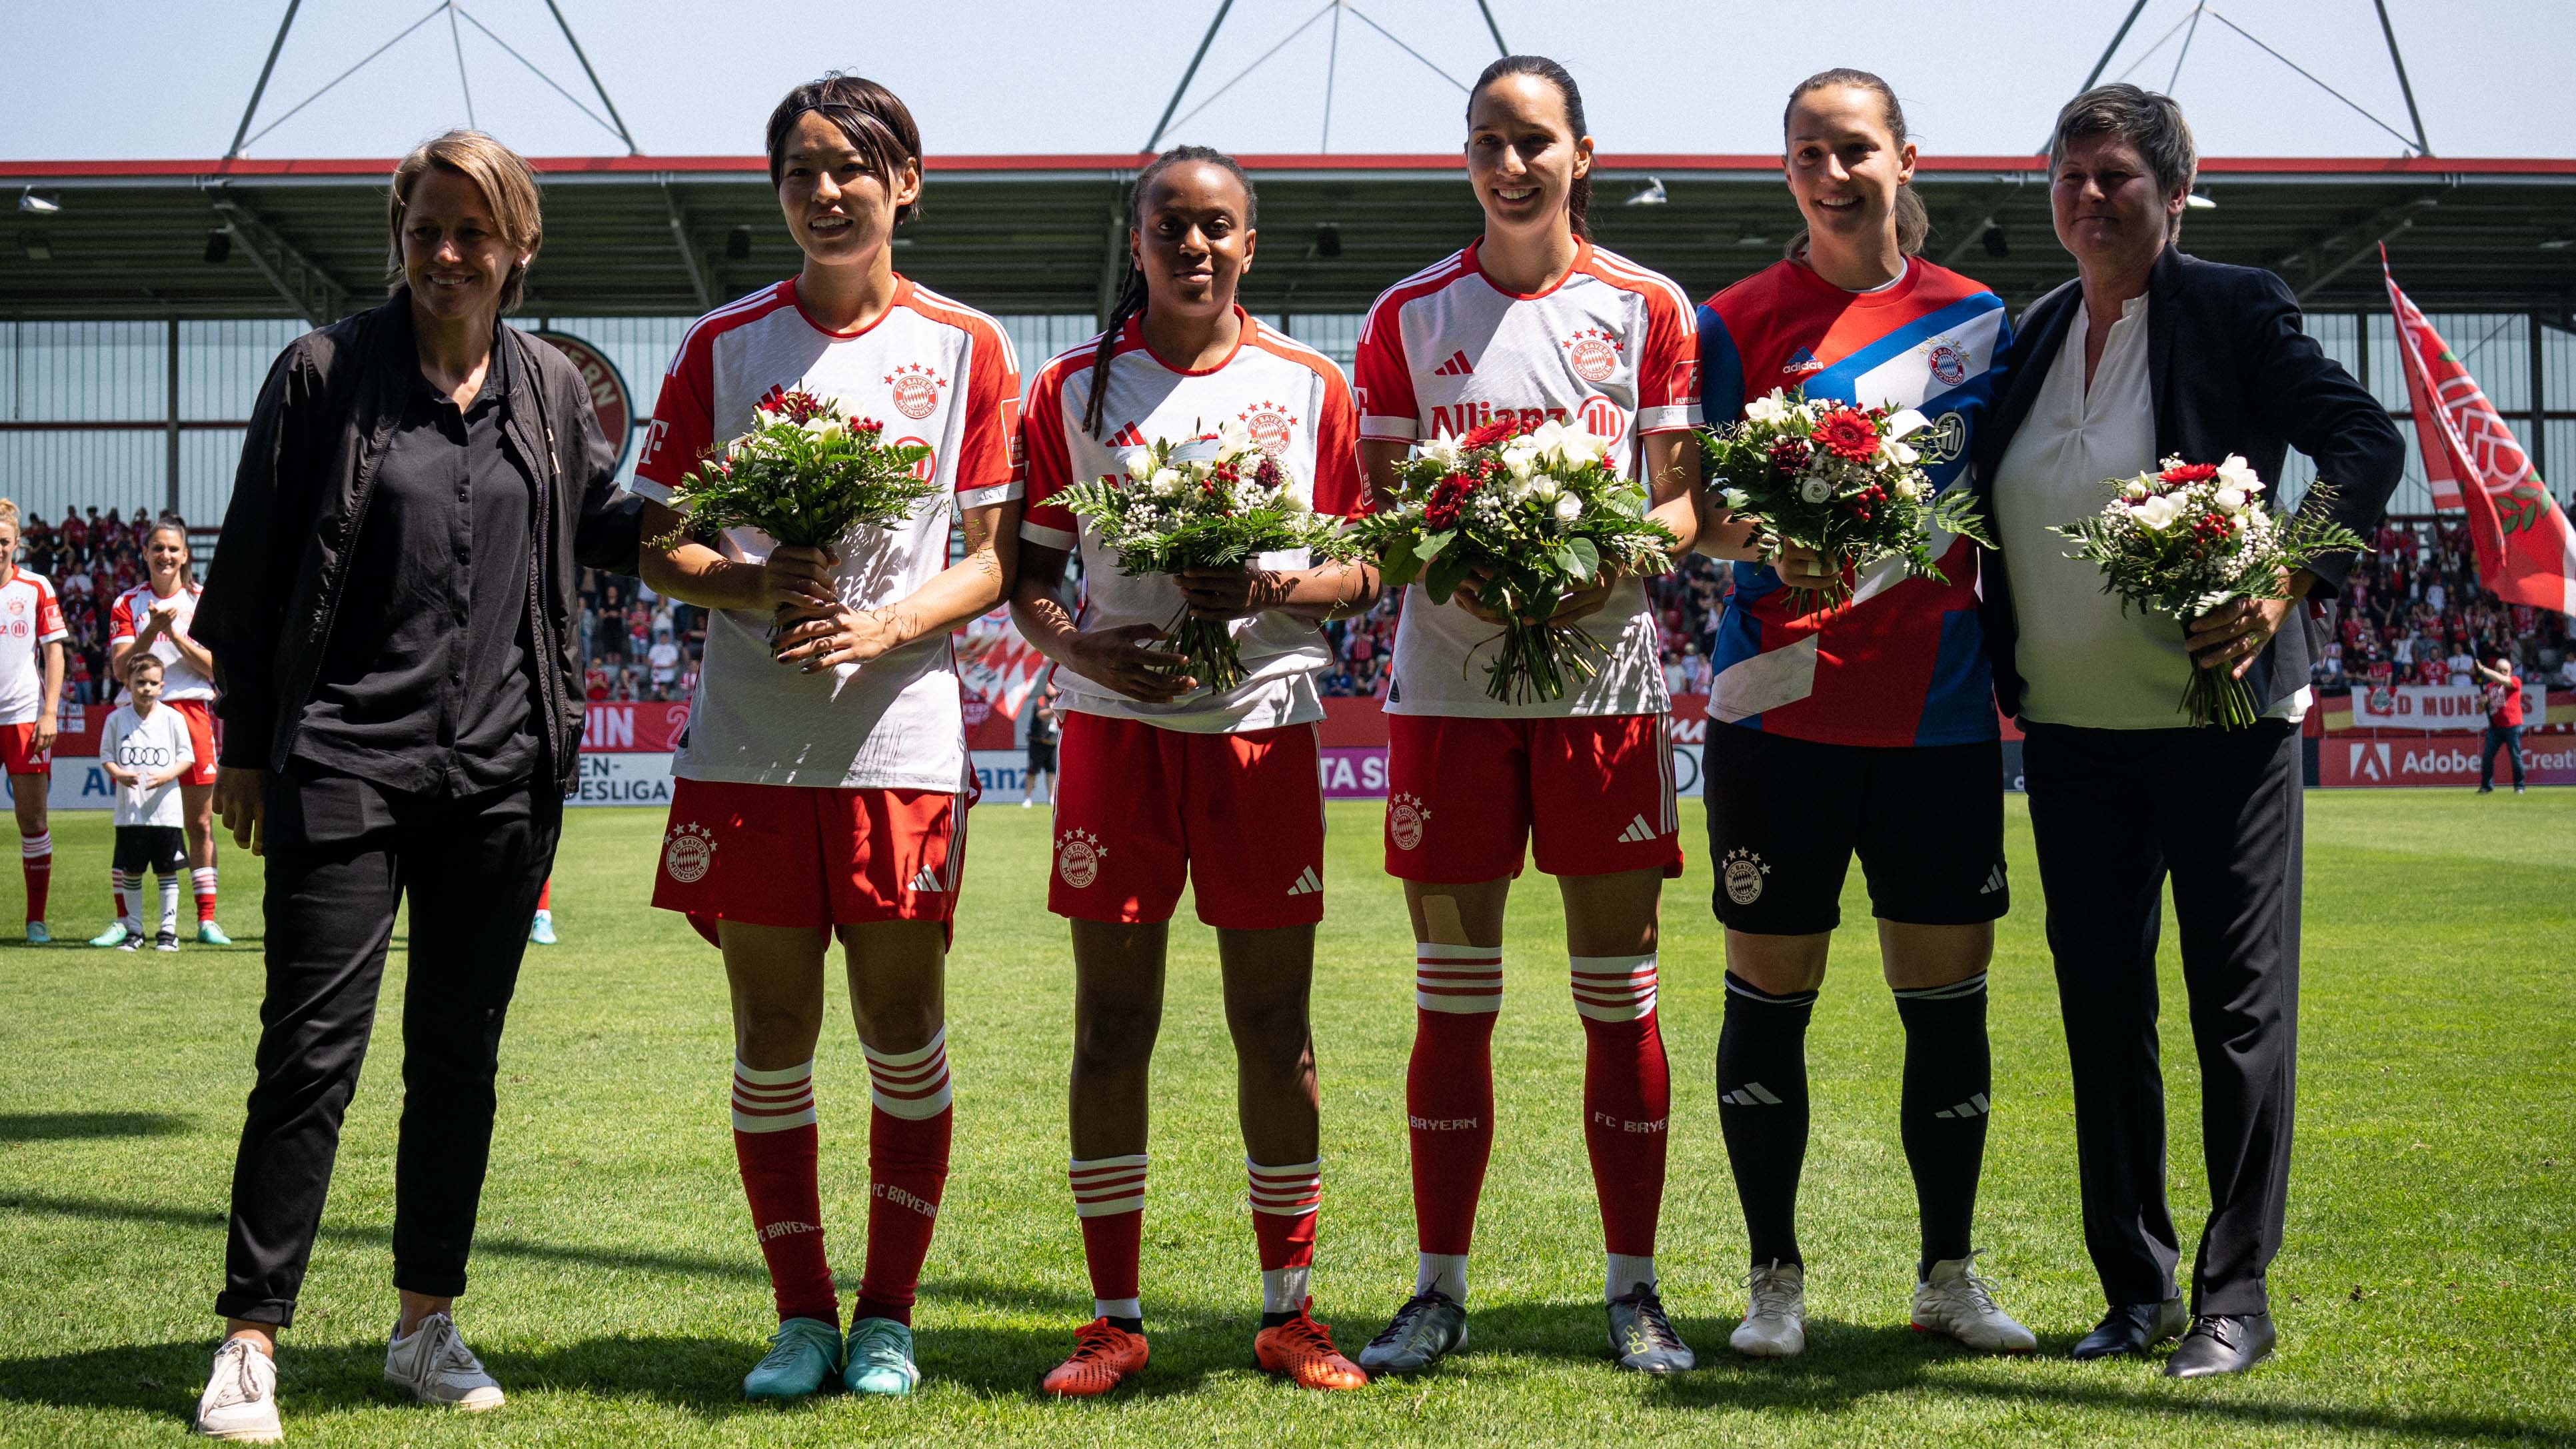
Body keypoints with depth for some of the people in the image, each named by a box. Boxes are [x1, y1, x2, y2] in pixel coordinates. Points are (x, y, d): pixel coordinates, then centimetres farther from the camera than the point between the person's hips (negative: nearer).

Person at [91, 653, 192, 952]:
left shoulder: (172, 718, 0)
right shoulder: (116, 719, 4)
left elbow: (187, 756, 3)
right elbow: (106, 756, 7)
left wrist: (167, 775, -15)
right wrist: (119, 774, -13)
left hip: (166, 808, -1)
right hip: (129, 810, 1)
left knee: (167, 871, 3)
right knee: (130, 871, 6)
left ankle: (168, 930, 9)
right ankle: (133, 929, 15)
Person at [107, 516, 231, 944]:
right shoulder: (127, 605, 8)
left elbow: (215, 667, 0)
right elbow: (120, 668, -1)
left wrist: (175, 634, -12)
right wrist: (153, 630, -14)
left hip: (193, 712, 0)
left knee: (200, 823, 1)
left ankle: (206, 919, 4)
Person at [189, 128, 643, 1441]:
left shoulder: (551, 389, 9)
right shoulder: (324, 371, 0)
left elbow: (599, 526, 24)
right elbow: (254, 565, 2)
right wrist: (243, 744, 2)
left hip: (501, 770, 4)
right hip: (343, 764, -3)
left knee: (461, 1053, 10)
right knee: (311, 1052, -4)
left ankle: (426, 1325, 22)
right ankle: (250, 1343, 5)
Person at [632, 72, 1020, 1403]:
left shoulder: (966, 347, 4)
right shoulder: (724, 345, 7)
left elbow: (993, 558, 4)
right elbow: (659, 548, 8)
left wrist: (885, 624, -14)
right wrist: (753, 586, -12)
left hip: (900, 737, -1)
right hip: (747, 743, 1)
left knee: (903, 1030, 4)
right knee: (771, 1039, 5)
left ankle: (888, 1315, 18)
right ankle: (799, 1314, 18)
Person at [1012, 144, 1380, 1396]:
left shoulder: (1309, 387, 8)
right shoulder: (1075, 389, 7)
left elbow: (1365, 571, 9)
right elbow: (1026, 575, 8)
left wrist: (1275, 589, -11)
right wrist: (1078, 647, -12)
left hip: (1264, 724, 0)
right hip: (1118, 727, 0)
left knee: (1274, 1024, 4)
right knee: (1111, 1024, 1)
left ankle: (1289, 1310, 15)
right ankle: (1113, 1317, 11)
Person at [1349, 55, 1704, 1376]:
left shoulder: (1647, 309, 6)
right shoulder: (1410, 315, 8)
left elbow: (1682, 504, 3)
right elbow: (1380, 512, 6)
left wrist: (1604, 567, -18)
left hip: (1605, 671, 0)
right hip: (1446, 675, 1)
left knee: (1618, 993, 3)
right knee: (1451, 998, 4)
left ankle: (1632, 1289, 14)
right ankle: (1439, 1288, 14)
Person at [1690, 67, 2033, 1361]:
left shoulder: (1975, 317, 9)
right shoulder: (1738, 320, 3)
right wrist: (1756, 537, -19)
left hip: (1938, 710, 2)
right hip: (1780, 705, -2)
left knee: (1948, 995, 7)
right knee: (1770, 993, 2)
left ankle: (1950, 1273, 22)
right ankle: (1774, 1277, 16)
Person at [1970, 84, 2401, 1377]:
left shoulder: (2234, 308, -4)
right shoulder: (2032, 337, 11)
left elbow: (2367, 441, -10)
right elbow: (1992, 516, 17)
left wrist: (2287, 583, -22)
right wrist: (1999, 671, 4)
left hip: (2220, 720, -5)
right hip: (2071, 733, 6)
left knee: (2238, 1003, 0)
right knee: (2099, 1003, 8)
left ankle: (2236, 1296, 8)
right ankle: (2135, 1285, 19)